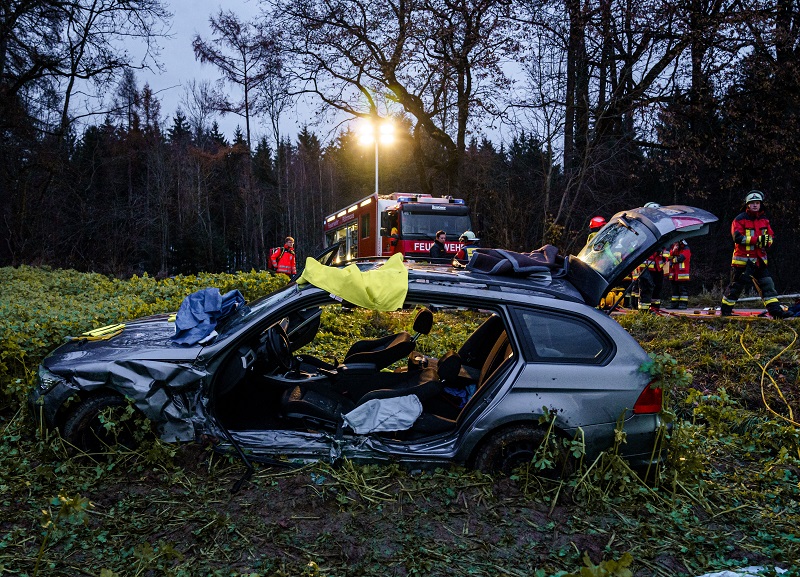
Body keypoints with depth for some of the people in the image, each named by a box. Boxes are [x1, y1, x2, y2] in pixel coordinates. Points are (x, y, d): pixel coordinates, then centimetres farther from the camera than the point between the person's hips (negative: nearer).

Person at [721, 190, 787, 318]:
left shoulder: (764, 220, 14)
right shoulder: (740, 219, -5)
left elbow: (771, 236, 12)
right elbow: (737, 237, -16)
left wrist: (767, 241, -12)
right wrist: (757, 239, -23)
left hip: (759, 259, 5)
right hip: (742, 258, -5)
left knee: (767, 284, 2)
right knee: (736, 285, 1)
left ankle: (775, 310, 3)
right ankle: (725, 310, 12)